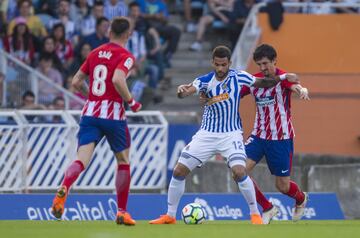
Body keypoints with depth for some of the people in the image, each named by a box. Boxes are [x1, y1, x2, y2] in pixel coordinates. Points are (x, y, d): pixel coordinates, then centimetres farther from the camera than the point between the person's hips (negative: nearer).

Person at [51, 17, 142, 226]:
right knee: (123, 161, 17)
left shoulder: (95, 53, 13)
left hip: (90, 113, 4)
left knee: (82, 160, -9)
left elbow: (76, 82, 16)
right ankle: (122, 212, 17)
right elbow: (117, 79, -23)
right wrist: (131, 102, -10)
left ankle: (64, 189, -41)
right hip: (113, 113, -4)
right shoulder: (126, 56, -5)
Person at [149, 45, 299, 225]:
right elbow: (189, 90, -27)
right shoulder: (205, 80, -9)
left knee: (239, 172, -23)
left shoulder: (238, 77, -7)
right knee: (179, 171, -3)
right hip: (206, 134, 2)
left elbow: (263, 83, 5)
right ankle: (170, 216, 12)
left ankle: (255, 213, -5)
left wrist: (282, 77, -10)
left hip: (231, 134, -2)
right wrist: (182, 91, -50)